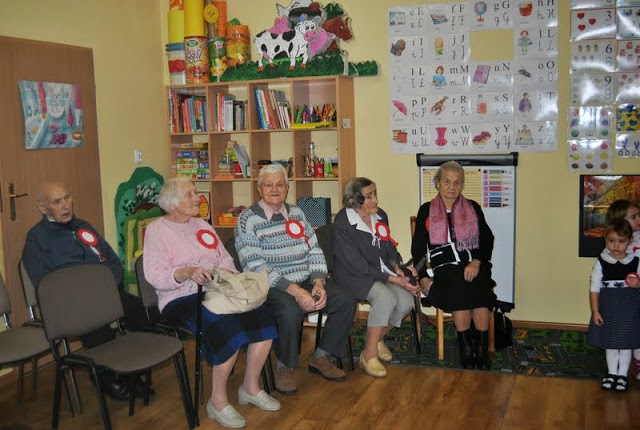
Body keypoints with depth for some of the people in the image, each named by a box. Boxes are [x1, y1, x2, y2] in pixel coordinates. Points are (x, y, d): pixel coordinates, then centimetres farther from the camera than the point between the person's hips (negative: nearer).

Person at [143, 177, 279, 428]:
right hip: (182, 299, -6)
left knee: (263, 319, -18)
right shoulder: (156, 230, -2)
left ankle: (250, 388, 0)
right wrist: (187, 272, -30)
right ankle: (218, 401, -14)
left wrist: (227, 272, -8)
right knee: (229, 330, -32)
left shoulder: (202, 225, 19)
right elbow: (155, 276, -14)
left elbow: (224, 258, 15)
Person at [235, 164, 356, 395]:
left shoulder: (296, 213, 12)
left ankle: (321, 357, 6)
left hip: (306, 280, 6)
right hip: (272, 286, -6)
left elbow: (314, 250, 10)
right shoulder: (248, 219, -7)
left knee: (346, 301, -12)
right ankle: (283, 367, -9)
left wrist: (318, 282, -10)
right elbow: (255, 266, -16)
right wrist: (294, 290, -24)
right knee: (291, 311, -36)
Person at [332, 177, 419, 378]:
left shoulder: (380, 215, 3)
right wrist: (393, 279, -22)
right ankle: (369, 355, -17)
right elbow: (357, 266, -20)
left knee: (406, 300, -18)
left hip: (382, 270, 7)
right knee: (386, 298, -32)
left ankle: (377, 337, 10)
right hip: (354, 275, -6)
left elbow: (389, 247, 16)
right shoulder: (342, 224, -18)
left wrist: (397, 267, -5)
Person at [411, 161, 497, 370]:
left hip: (474, 265, 1)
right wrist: (423, 276, -2)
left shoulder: (473, 208, 18)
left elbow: (487, 240, 10)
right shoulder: (426, 211, 14)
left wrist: (477, 262, -10)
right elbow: (418, 248, 12)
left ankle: (482, 348, -22)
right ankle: (466, 348, -20)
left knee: (478, 288, -32)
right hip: (443, 268, -1)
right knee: (459, 289, -33)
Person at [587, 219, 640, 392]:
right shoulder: (601, 263, -8)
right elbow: (594, 288, -5)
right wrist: (595, 311, -9)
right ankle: (612, 373, 29)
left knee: (626, 343, 10)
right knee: (610, 343, 13)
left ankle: (622, 374, 25)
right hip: (608, 308, 0)